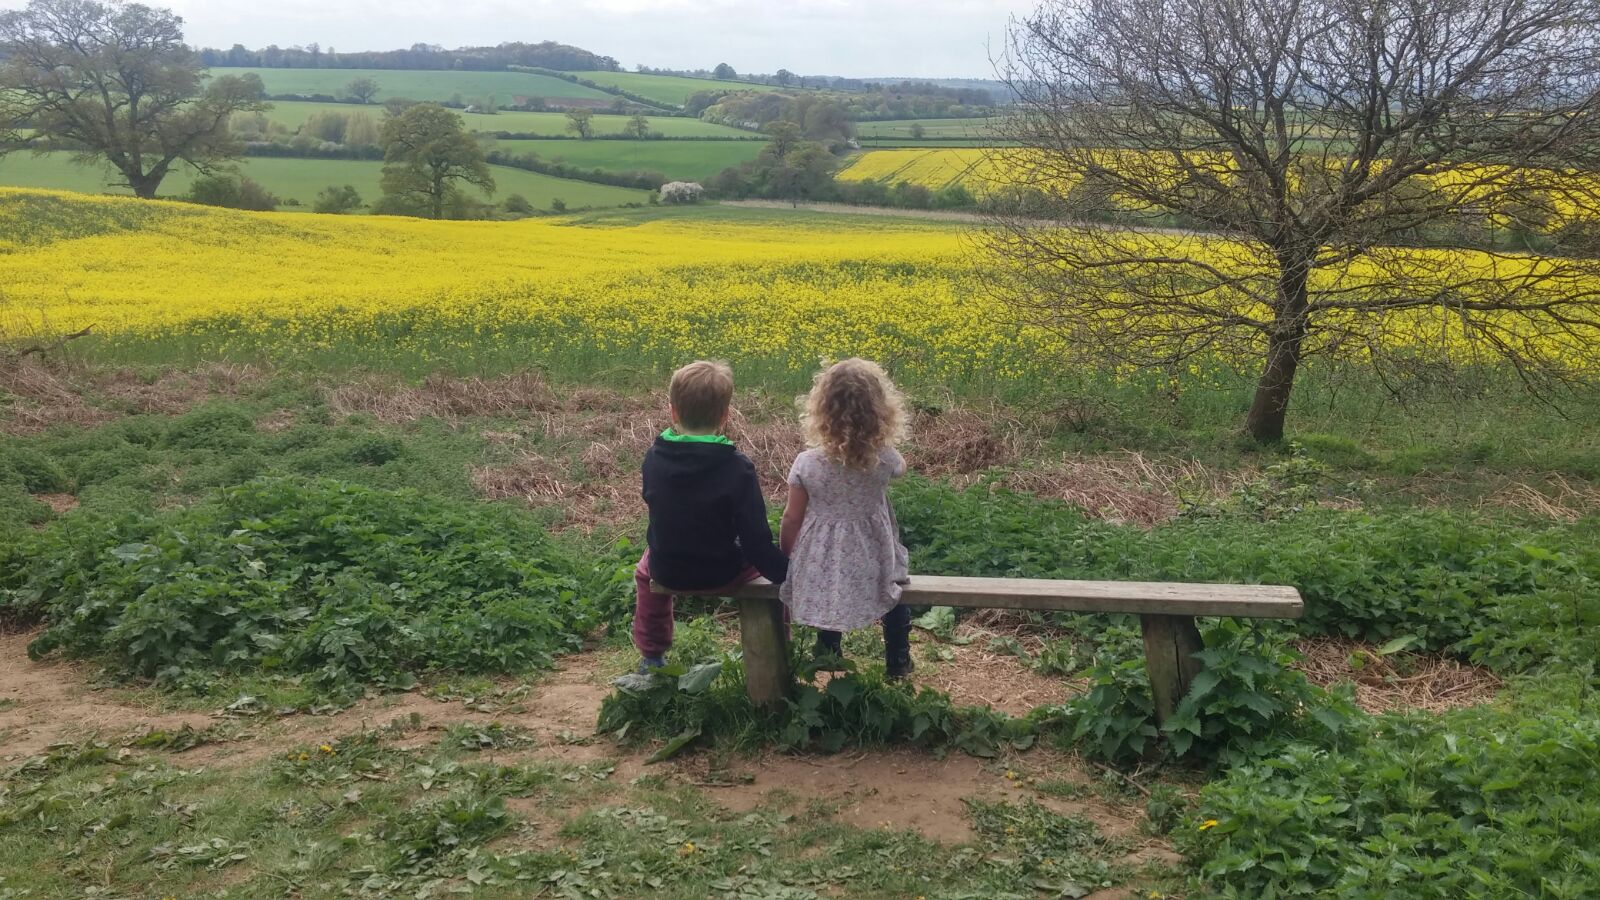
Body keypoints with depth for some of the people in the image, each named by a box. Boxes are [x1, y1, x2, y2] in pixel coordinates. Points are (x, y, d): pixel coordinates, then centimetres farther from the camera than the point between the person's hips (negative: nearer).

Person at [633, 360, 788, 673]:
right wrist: (788, 574, -14)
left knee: (644, 569, 39)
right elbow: (756, 539, -21)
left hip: (666, 572, 3)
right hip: (722, 574, -3)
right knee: (768, 562, 28)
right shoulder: (738, 467, -23)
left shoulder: (653, 458, -12)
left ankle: (651, 656, 47)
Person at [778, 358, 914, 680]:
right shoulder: (885, 458, -19)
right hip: (874, 566, 0)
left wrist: (785, 557, 8)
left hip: (823, 567, 0)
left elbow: (791, 519, -9)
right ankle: (897, 662, 41)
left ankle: (828, 653, 48)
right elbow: (901, 468, 8)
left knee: (826, 593, 36)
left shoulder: (807, 464, -21)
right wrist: (879, 437, 6)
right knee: (896, 587, 34)